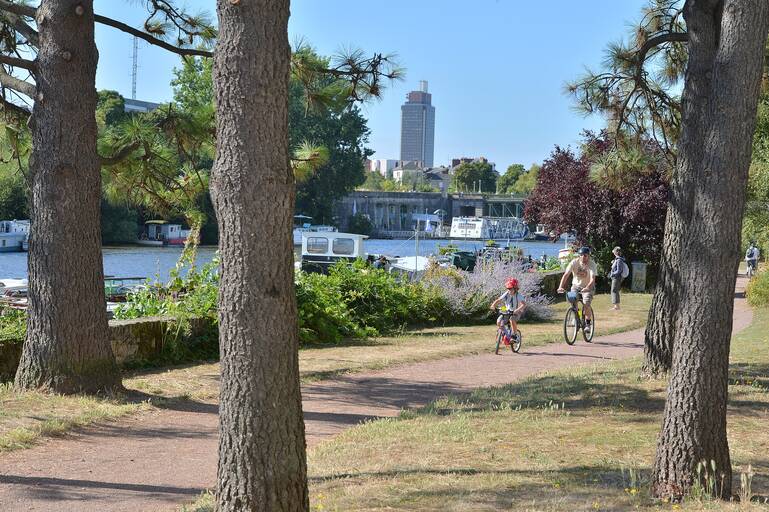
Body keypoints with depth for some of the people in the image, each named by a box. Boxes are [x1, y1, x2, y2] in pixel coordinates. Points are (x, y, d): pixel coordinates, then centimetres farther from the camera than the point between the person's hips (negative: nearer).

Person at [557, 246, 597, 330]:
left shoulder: (592, 264, -19)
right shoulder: (574, 262, -15)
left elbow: (592, 279, -29)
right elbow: (566, 275, -23)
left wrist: (587, 288, -48)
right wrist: (560, 287, -38)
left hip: (588, 286, -2)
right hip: (576, 285, 2)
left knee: (586, 304, -22)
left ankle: (588, 323, -3)